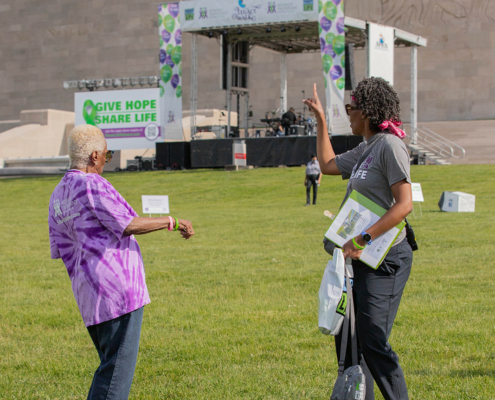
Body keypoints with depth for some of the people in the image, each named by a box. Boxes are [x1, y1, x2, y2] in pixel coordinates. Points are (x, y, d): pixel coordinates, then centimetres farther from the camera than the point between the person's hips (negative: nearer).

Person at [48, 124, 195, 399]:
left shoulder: (58, 196, 15)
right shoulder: (92, 185, -11)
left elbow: (61, 249, 15)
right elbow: (128, 225, -15)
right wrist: (172, 222, -6)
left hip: (89, 294, 9)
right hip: (117, 286, -9)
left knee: (111, 364, 18)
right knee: (118, 365, -5)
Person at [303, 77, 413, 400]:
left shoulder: (390, 146, -13)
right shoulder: (366, 150, 15)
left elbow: (404, 205, -22)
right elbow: (328, 164, 32)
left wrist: (362, 239, -26)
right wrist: (321, 120, 31)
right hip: (362, 256, 10)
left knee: (373, 341, -13)